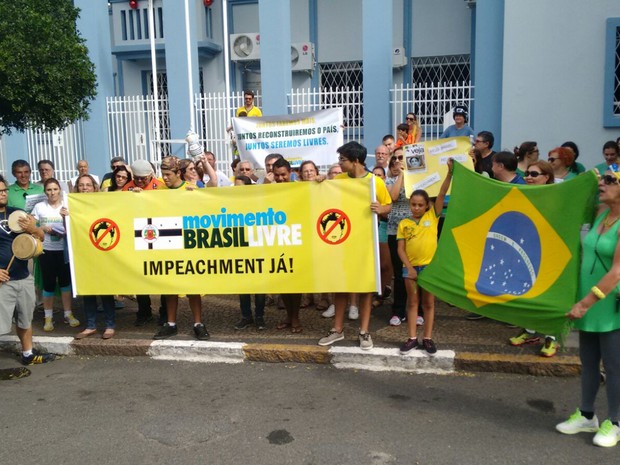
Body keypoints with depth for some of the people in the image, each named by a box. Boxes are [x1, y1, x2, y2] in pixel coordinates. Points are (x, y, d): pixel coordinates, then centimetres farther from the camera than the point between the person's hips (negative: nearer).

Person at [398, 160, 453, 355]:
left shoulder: (432, 216, 0)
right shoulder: (404, 223, 1)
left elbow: (442, 193, -9)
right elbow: (401, 249, -1)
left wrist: (450, 172, -19)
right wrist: (409, 267, -11)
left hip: (430, 265, -1)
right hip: (410, 267, 1)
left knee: (429, 303, 9)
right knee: (412, 302, 9)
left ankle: (427, 338, 17)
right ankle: (412, 338, 16)